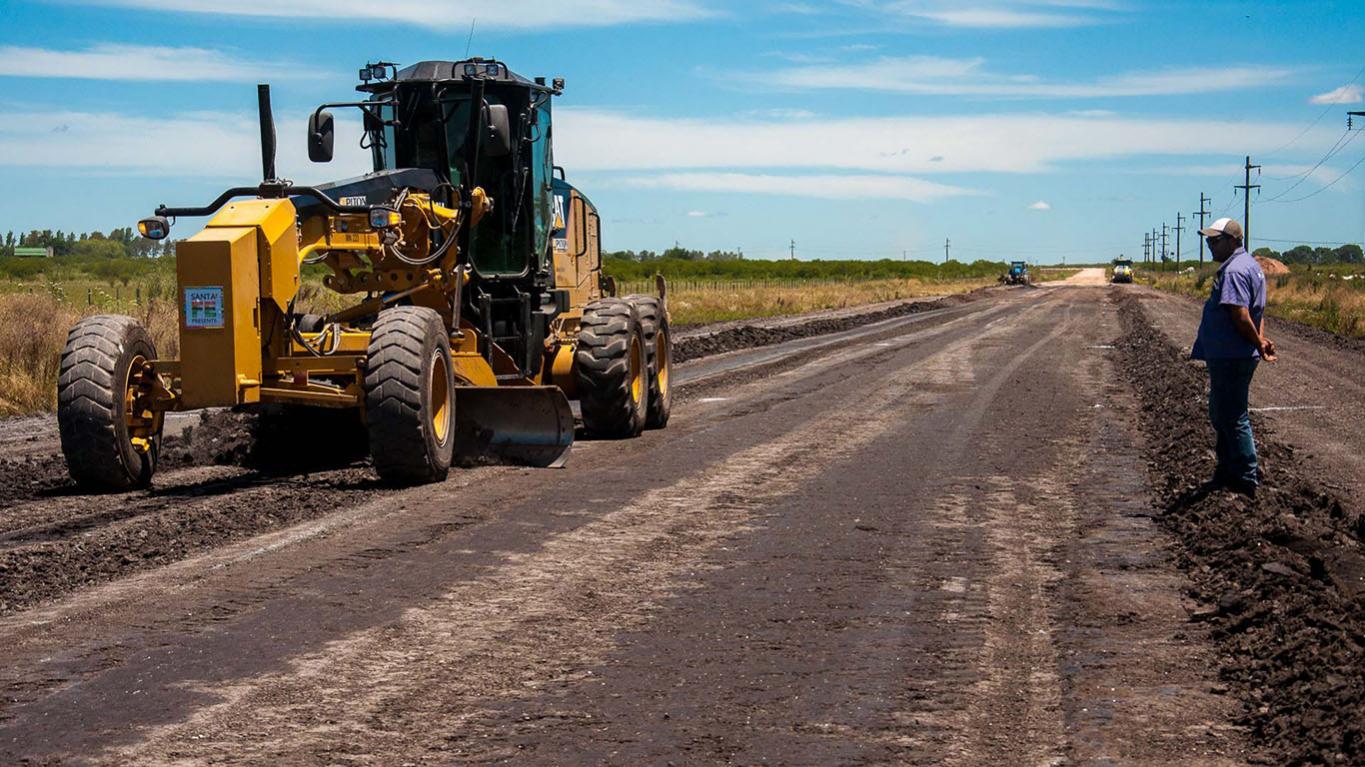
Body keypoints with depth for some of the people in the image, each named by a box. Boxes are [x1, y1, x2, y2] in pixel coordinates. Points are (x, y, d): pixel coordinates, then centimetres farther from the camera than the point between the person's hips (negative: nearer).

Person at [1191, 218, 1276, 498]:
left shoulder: (1234, 271, -19)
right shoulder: (1249, 265, 16)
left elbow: (1240, 316, -26)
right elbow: (1257, 312, 19)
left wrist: (1259, 344, -15)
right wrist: (1261, 340, 6)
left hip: (1230, 358, -11)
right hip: (1230, 356, 11)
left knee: (1231, 418, -3)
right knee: (1222, 415, 20)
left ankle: (1246, 479, 2)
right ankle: (1229, 472, 29)